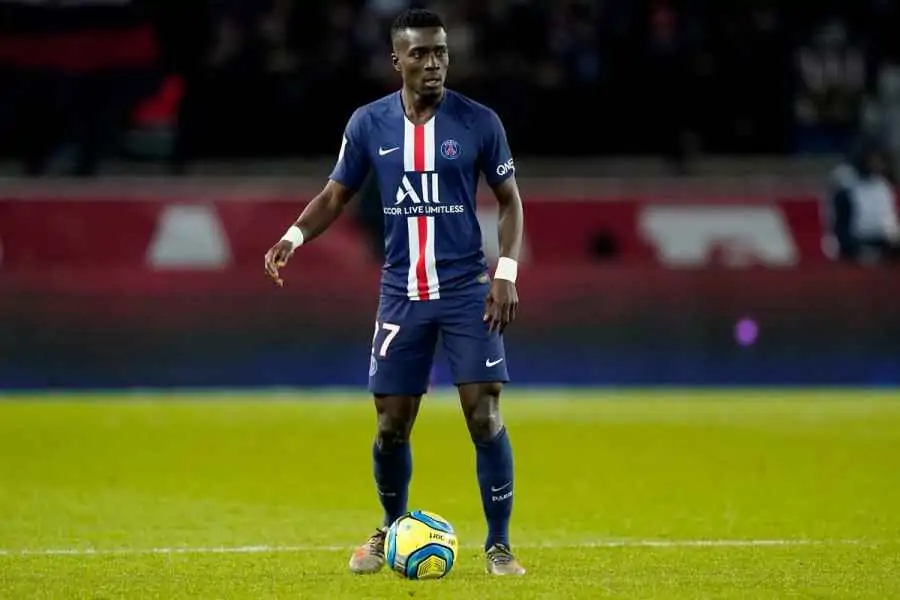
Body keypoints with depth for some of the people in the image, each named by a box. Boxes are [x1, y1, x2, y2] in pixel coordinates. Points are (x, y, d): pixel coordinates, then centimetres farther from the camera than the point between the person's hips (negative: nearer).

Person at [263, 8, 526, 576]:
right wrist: (295, 235, -9)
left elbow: (510, 202, 3)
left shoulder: (479, 122, -4)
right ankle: (391, 533, 29)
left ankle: (499, 547, 1)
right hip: (403, 293, 2)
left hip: (467, 289, -2)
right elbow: (335, 196, 9)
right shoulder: (368, 123, 0)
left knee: (485, 416, -10)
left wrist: (507, 273, -9)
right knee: (392, 424, 4)